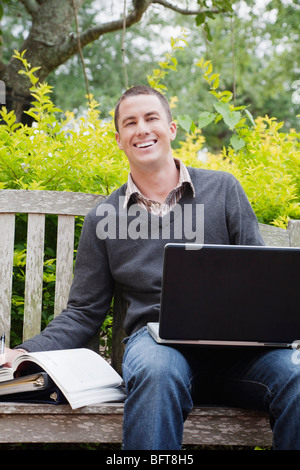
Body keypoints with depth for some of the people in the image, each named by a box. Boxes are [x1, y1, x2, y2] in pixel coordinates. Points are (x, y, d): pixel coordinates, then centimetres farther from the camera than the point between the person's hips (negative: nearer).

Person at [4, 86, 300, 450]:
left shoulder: (222, 189, 13)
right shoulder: (102, 218, 14)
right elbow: (84, 312, 14)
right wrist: (26, 353, -3)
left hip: (233, 338, 1)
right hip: (155, 340, -1)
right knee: (156, 371, -39)